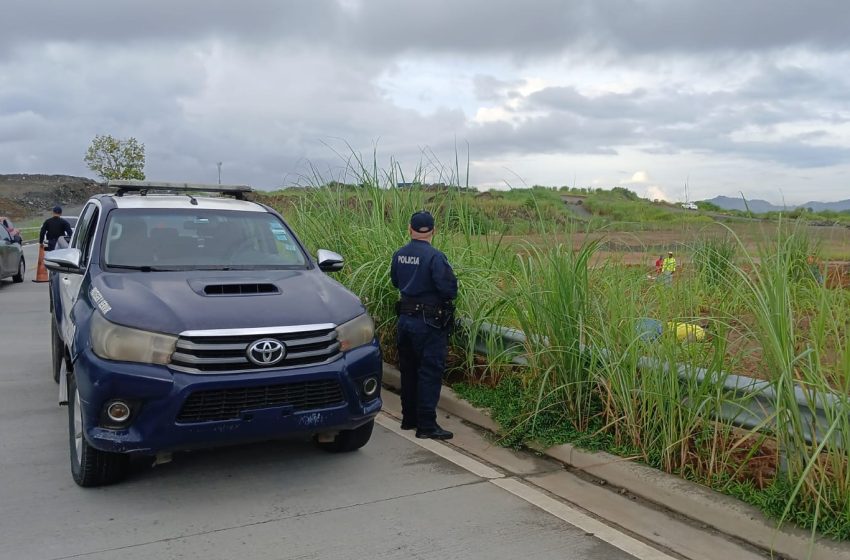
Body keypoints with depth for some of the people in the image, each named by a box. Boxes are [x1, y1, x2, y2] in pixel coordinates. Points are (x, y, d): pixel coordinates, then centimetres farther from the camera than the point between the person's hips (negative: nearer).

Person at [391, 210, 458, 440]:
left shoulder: (399, 255, 3)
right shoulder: (434, 257, -19)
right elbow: (450, 290, -21)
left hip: (405, 318, 7)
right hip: (429, 322, -7)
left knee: (408, 370, 17)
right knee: (430, 373, 0)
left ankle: (409, 418, 27)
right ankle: (427, 425, 3)